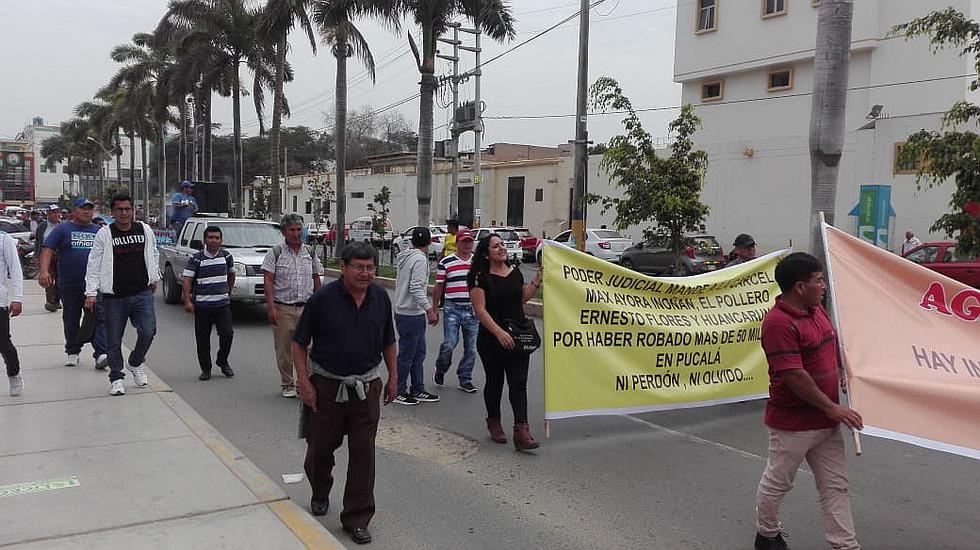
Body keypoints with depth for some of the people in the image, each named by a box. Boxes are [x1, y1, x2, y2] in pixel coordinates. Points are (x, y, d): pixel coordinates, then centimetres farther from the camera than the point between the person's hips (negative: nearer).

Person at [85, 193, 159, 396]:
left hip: (142, 292, 2)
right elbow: (94, 264, -2)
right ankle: (116, 378, 19)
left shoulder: (145, 230, 5)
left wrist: (154, 278, 24)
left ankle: (135, 363, 20)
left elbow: (153, 255, 22)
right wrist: (91, 292, -6)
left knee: (148, 332, -8)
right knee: (114, 340, 4)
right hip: (114, 296, -2)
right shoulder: (104, 234, -3)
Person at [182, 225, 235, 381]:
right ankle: (205, 369, 16)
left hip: (222, 304, 2)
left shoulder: (226, 256, 5)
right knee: (202, 339, 2)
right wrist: (187, 301, -15)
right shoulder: (196, 258, -4)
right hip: (202, 305, -1)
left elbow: (231, 274, 22)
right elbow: (187, 280, -7)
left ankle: (223, 362, 15)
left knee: (227, 333, -8)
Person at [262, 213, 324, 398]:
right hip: (282, 309, -2)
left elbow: (316, 280, 16)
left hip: (306, 307, 2)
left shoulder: (310, 252, 10)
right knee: (284, 350, 6)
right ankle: (287, 385, 20)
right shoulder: (275, 253, -1)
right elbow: (268, 282, -7)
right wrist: (271, 308, -16)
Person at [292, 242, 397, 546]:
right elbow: (299, 343, -5)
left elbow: (388, 342, 13)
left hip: (366, 387, 2)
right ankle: (320, 493, 43)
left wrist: (393, 377, 10)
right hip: (326, 386, -2)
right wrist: (303, 382, -11)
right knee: (321, 446, 13)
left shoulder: (381, 298, 0)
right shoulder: (323, 299, -12)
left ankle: (357, 519, 15)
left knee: (363, 453, 3)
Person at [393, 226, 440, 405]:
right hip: (411, 315, -10)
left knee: (418, 354, 15)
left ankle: (418, 390, 21)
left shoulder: (406, 257, 13)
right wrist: (429, 310, -26)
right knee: (406, 355, -1)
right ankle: (398, 392, 8)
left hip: (403, 310, 10)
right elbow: (416, 288, -24)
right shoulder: (420, 259, -16)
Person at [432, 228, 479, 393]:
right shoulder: (445, 263, -2)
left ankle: (465, 380, 21)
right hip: (452, 309, -3)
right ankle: (441, 369, 18)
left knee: (471, 348, 6)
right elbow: (438, 287, 3)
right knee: (449, 343, -12)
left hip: (473, 310, 3)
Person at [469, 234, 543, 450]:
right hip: (492, 340, -4)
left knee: (518, 382, -3)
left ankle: (521, 429, -7)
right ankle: (494, 422, 31)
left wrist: (537, 281, 8)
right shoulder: (481, 277, -10)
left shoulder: (515, 271, 8)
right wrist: (499, 333, -25)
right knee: (495, 382, 10)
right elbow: (480, 310, -16)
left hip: (517, 337, 4)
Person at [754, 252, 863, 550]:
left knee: (835, 486, 12)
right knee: (777, 483, 12)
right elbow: (793, 376, -26)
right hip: (793, 423, -8)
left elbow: (831, 346, 24)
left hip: (826, 421, 8)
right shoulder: (778, 323, -24)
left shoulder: (817, 310, 6)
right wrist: (832, 408, -18)